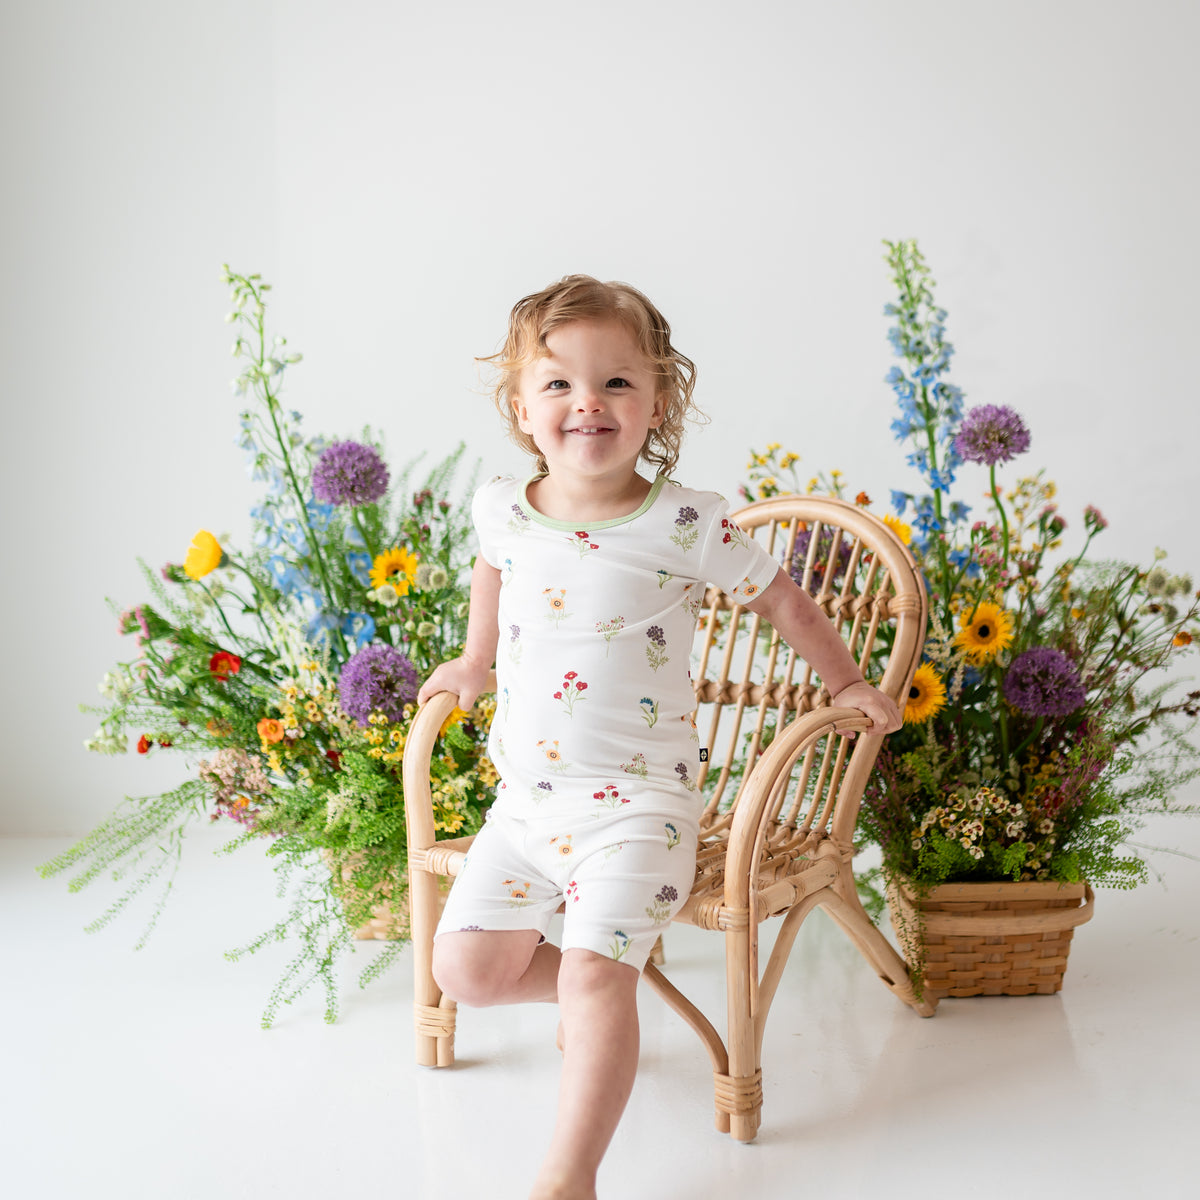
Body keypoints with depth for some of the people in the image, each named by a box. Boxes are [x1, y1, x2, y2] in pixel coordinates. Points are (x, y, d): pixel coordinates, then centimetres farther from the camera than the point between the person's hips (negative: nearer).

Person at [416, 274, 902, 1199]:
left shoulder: (686, 524, -11)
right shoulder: (502, 509, 1)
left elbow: (780, 598, 4)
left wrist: (845, 685, 8)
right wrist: (477, 659, 33)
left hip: (637, 800, -5)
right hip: (525, 798, 5)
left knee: (594, 979, -17)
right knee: (467, 970, 3)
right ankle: (612, 979, 27)